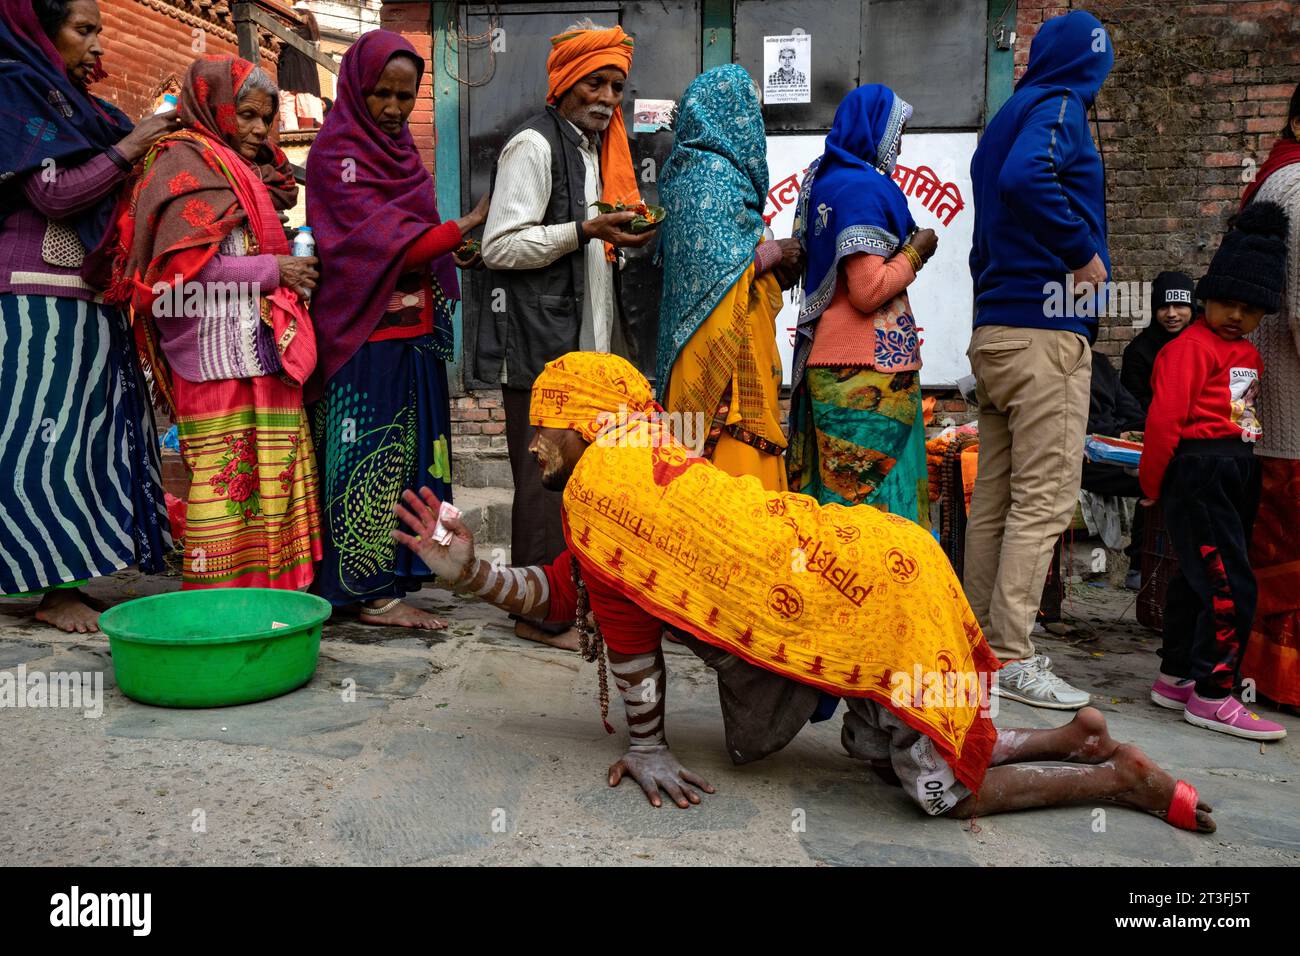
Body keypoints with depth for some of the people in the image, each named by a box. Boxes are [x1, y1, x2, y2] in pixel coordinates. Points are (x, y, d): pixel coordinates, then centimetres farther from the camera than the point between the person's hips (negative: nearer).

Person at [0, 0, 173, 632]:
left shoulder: (78, 105, 18)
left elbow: (115, 197, 18)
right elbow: (53, 194, -13)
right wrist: (130, 146, -10)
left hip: (92, 302, 8)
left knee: (87, 431, 6)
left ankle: (68, 578, 11)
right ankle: (55, 587, 1)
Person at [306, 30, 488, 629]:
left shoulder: (398, 151, 16)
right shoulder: (335, 154, -9)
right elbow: (388, 243, -18)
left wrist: (458, 252, 5)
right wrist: (471, 222, -20)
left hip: (412, 332, 8)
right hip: (364, 334, -8)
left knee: (404, 453, 9)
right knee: (371, 454, -4)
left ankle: (389, 576, 19)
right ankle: (373, 593, 2)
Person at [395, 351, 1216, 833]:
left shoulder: (596, 482, -11)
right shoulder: (653, 467, 16)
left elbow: (627, 633, -6)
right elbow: (564, 594, 20)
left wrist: (648, 750, 4)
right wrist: (468, 570, 17)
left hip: (874, 601, -9)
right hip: (880, 561, 9)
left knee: (943, 791, 0)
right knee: (877, 749, 20)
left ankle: (1124, 778, 15)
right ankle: (1072, 738, 25)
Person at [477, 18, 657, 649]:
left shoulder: (596, 148, 23)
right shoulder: (534, 145, -6)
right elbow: (500, 246, -14)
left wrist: (622, 237, 11)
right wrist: (584, 231, -20)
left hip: (588, 343, 9)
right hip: (540, 343, -9)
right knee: (545, 479, -5)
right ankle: (539, 613, 4)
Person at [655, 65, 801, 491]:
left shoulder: (687, 167, 17)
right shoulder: (717, 173, -13)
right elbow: (720, 263, -21)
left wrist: (773, 253, 16)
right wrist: (774, 252, -6)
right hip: (725, 346, -10)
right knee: (737, 457, -6)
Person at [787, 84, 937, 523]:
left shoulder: (822, 179, 14)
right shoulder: (864, 187, -13)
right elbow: (868, 291, -20)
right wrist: (916, 252, -4)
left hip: (823, 357, 9)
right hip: (868, 370, -9)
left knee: (832, 481, 10)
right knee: (873, 486, -5)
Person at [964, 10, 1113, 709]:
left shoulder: (1009, 115, 22)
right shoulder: (1060, 109, -5)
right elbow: (1026, 179, -25)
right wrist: (1083, 251, -16)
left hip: (993, 331, 9)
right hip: (1045, 333, -9)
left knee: (994, 496, 11)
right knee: (1043, 500, -7)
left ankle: (982, 643, 18)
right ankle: (1012, 659, -4)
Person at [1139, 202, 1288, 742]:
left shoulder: (1249, 354, 17)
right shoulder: (1190, 347, -10)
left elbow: (1252, 417, 21)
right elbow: (1164, 418, -15)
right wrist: (1153, 485, -11)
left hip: (1237, 473, 9)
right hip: (1198, 472, -9)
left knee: (1197, 580, 15)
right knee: (1230, 585, -11)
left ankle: (1175, 678, 26)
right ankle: (1212, 695, -4)